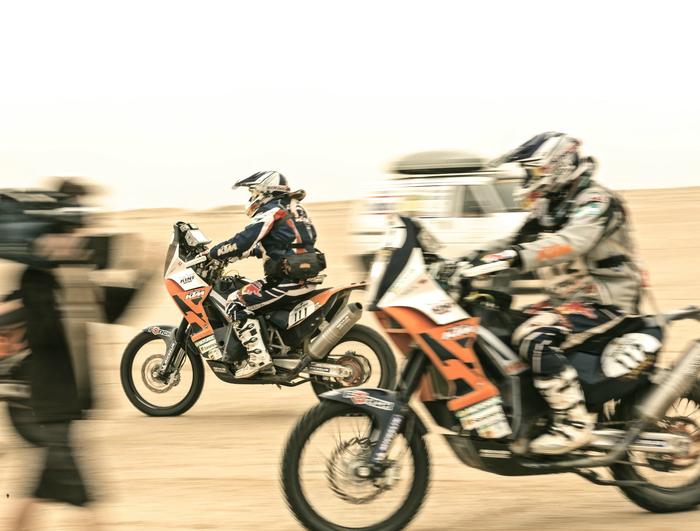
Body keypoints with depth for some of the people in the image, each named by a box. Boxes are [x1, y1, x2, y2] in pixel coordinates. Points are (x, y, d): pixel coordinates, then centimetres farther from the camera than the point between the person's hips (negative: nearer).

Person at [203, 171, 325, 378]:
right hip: (305, 276, 10)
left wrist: (212, 253, -6)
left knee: (237, 303, -11)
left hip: (288, 279, -10)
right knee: (248, 295, 26)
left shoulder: (271, 211, -7)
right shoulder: (293, 209, 22)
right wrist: (227, 253, 26)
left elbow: (244, 242, -17)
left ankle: (258, 357, -20)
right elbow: (261, 246, 29)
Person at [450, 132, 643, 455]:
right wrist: (471, 260, -5)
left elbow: (569, 243, -35)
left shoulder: (596, 203, -17)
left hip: (605, 302, -10)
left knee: (535, 339, -31)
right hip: (566, 298, 10)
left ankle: (574, 425, -26)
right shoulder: (550, 208, 13)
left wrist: (514, 257, -47)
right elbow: (518, 240, 13)